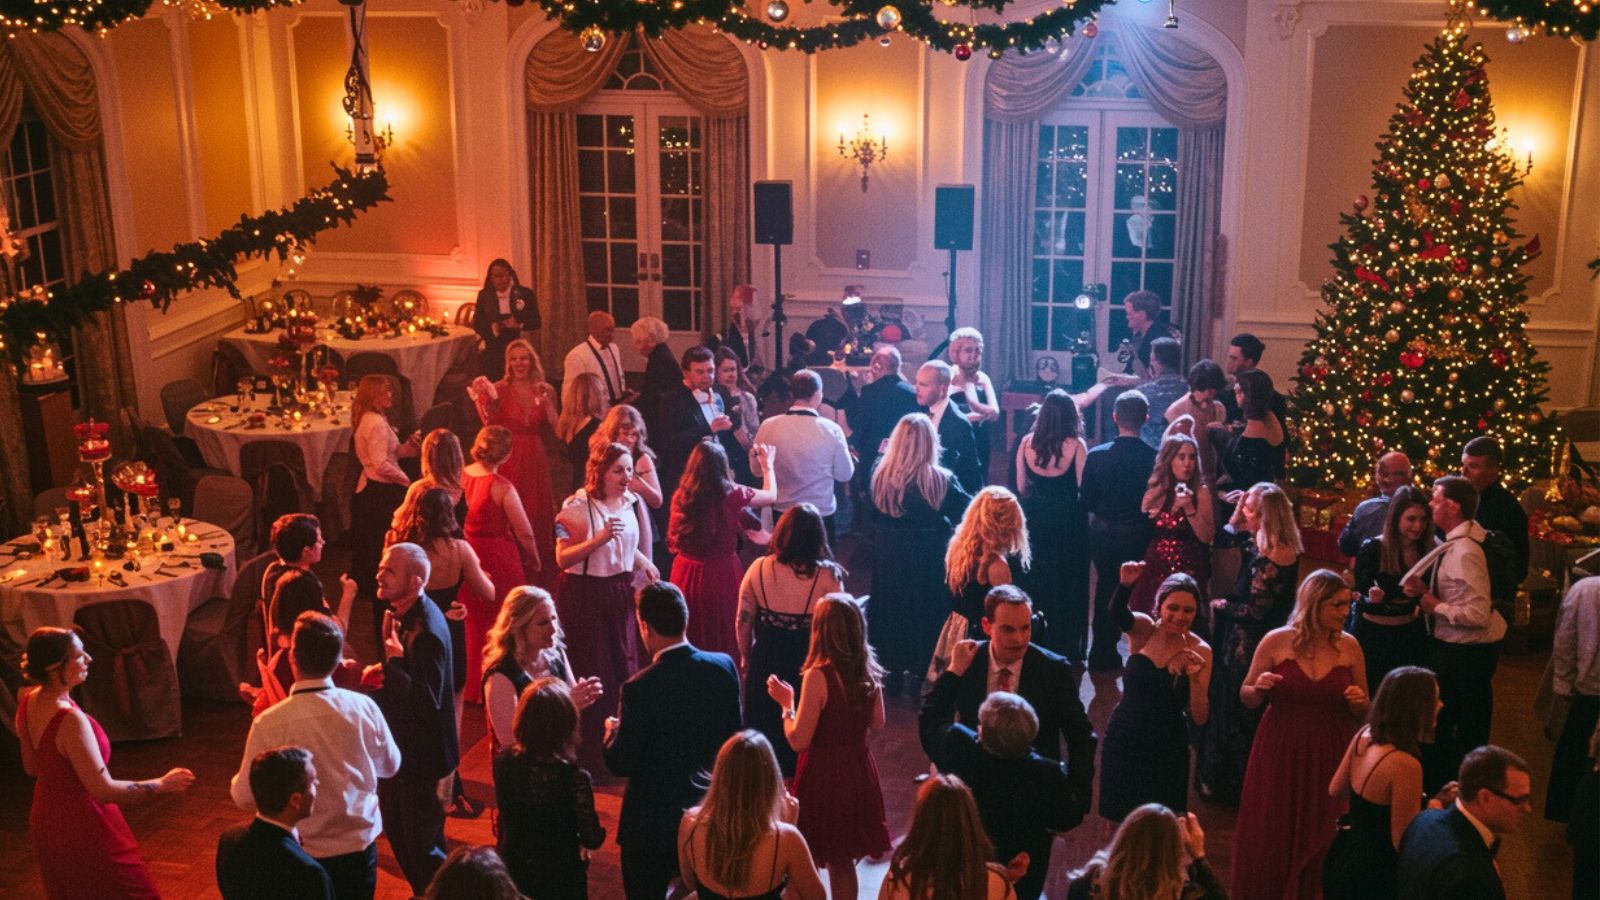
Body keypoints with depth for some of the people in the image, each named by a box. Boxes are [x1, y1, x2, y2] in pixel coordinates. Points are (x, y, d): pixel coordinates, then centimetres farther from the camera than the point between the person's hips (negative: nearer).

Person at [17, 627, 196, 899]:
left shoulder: (28, 702, -6)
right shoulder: (70, 719, -32)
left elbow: (32, 767, 9)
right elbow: (103, 790, -30)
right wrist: (162, 785, -20)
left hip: (45, 823, 9)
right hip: (83, 827, -9)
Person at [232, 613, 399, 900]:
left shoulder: (269, 723, -21)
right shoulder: (364, 707, -14)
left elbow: (245, 797, -11)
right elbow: (390, 765, 3)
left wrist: (237, 780, 11)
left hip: (304, 855, -2)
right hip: (359, 847, 2)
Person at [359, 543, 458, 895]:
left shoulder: (427, 631, -28)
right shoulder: (398, 613, 1)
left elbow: (427, 700, -31)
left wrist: (395, 661, -28)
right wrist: (380, 673, -1)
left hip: (420, 750, -10)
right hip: (397, 741, 10)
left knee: (421, 841, 3)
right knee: (396, 828, 23)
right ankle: (424, 891, 41)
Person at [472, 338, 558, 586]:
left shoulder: (546, 390, 5)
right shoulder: (499, 389, -4)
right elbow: (490, 425, -17)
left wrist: (546, 401, -12)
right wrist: (484, 398, -29)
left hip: (535, 460, 3)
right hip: (508, 460, -3)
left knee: (537, 514, 11)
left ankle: (538, 572, 25)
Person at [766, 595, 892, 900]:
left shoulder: (818, 676, -21)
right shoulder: (869, 673, -3)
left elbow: (798, 740, -19)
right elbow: (877, 724, 11)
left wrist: (786, 703, -5)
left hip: (824, 775, -6)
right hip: (858, 771, 6)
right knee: (843, 861, 21)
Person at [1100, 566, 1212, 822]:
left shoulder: (1200, 651, -10)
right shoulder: (1142, 629, -10)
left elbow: (1200, 718, -11)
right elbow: (1117, 612, -35)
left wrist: (1195, 677, -27)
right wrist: (1125, 586, -55)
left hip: (1168, 750, 0)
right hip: (1124, 741, 0)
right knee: (1119, 821, 12)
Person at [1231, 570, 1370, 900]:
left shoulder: (1350, 646, -1)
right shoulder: (1276, 641, -6)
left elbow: (1363, 710, 11)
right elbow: (1247, 698, 4)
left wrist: (1358, 702, -11)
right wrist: (1258, 689, -18)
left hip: (1328, 757, 1)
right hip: (1279, 752, -1)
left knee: (1318, 840, 7)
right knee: (1269, 838, 5)